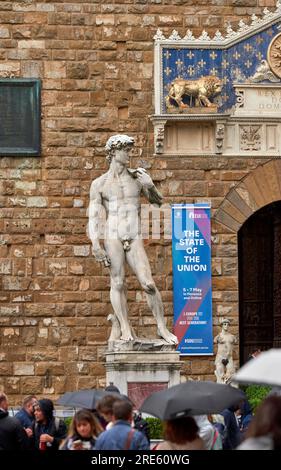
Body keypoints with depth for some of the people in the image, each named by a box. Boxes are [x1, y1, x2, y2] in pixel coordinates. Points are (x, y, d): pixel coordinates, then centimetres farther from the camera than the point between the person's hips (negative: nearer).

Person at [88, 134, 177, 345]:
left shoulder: (138, 177, 9)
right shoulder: (99, 184, 4)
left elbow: (157, 201, 18)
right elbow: (93, 216, 1)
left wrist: (150, 185, -3)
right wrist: (96, 245, -10)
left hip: (135, 240, 1)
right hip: (113, 238, -1)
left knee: (149, 284, -8)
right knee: (117, 283, -6)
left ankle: (162, 327, 1)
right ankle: (125, 329, -1)